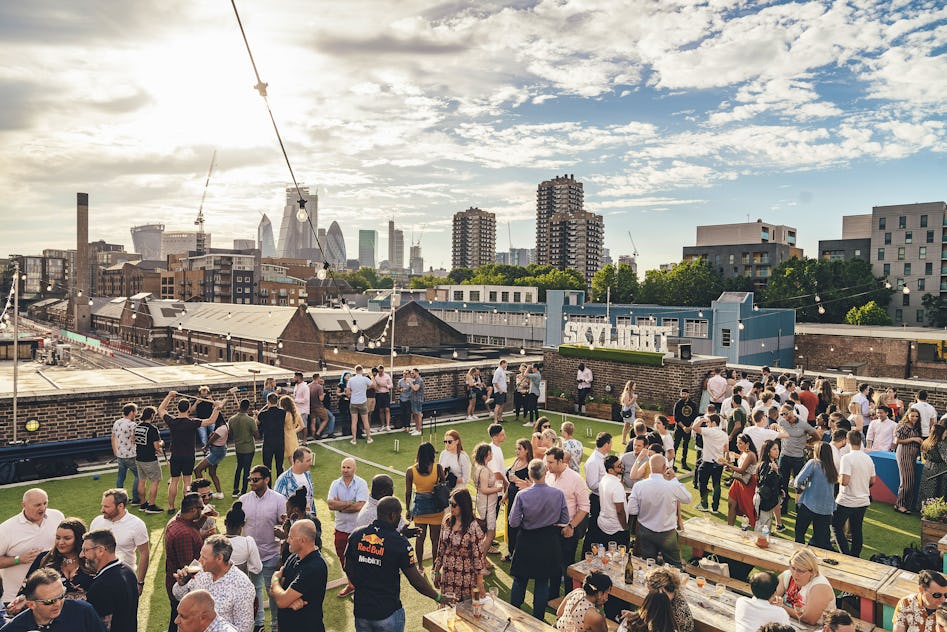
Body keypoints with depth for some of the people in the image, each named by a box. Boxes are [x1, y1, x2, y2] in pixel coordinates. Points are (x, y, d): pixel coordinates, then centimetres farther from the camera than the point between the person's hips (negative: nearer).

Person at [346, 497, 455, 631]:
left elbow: (348, 568, 6)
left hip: (361, 610, 4)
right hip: (387, 613, -4)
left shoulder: (356, 535, -6)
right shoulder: (399, 543, -18)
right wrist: (439, 597, 1)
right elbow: (416, 580, -13)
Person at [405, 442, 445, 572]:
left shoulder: (411, 471, -9)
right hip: (435, 507, -1)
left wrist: (408, 509, 9)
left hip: (419, 507, 2)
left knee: (420, 537, 16)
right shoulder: (438, 468, -14)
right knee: (435, 538, 10)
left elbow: (408, 492, -3)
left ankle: (420, 566, 27)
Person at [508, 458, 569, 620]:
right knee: (542, 582, 16)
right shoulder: (558, 494, -16)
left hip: (526, 542, -1)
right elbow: (565, 521, -5)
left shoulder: (522, 495, -20)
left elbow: (514, 522, -13)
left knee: (520, 580, 17)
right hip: (549, 542, 1)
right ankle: (538, 619, 24)